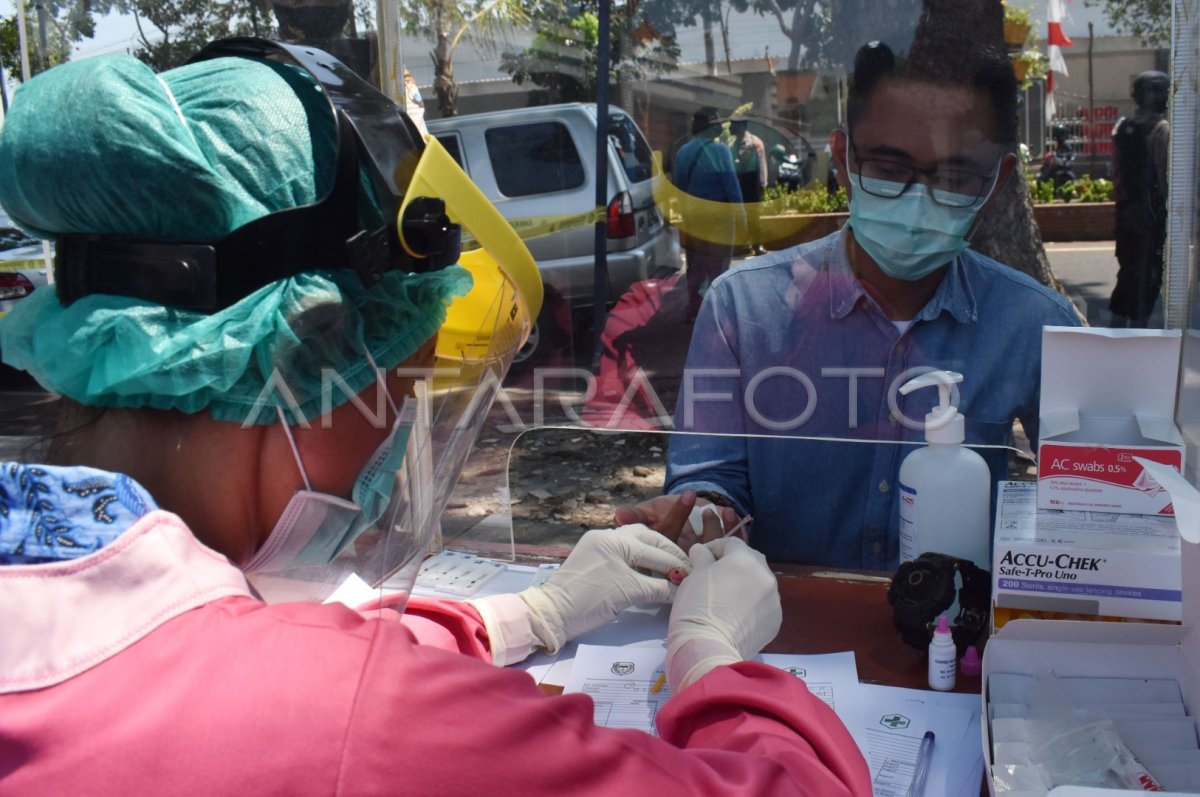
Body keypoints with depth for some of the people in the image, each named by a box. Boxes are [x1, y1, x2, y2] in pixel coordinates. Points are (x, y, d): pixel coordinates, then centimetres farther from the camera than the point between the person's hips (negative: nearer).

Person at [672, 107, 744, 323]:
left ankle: (693, 312, 19)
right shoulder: (719, 150, -12)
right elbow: (731, 184, -14)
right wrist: (740, 215, -9)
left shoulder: (682, 152, 9)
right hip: (715, 217, -7)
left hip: (689, 216, 7)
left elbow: (676, 185, 12)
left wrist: (682, 211, 19)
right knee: (718, 270, 1)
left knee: (695, 269, 15)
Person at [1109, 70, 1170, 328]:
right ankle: (1138, 325, 3)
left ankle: (1117, 322, 18)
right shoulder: (1161, 128, -13)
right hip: (1152, 209, -7)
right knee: (1150, 272, 2)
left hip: (1126, 208, 7)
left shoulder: (1121, 127, 7)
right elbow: (1164, 174, -17)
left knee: (1128, 268, 16)